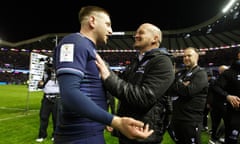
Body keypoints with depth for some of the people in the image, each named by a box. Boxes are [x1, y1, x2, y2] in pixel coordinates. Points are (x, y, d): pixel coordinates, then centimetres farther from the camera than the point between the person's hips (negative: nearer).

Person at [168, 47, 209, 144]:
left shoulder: (201, 73, -7)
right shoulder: (179, 73, 13)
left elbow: (189, 90, -22)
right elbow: (170, 89, 1)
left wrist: (176, 86, -7)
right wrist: (182, 86, -14)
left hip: (191, 119, -6)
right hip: (176, 117, 7)